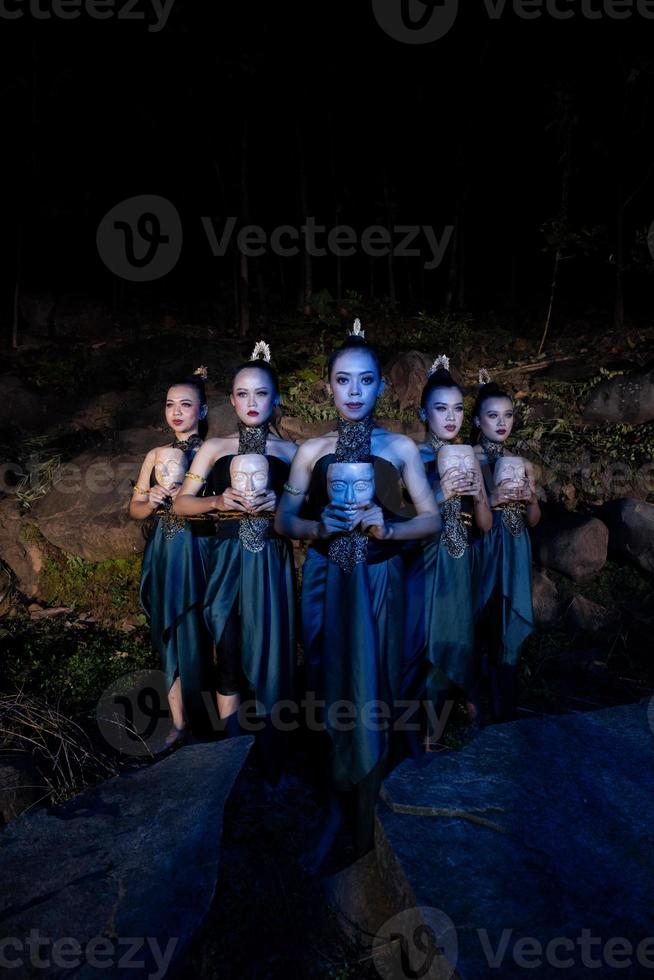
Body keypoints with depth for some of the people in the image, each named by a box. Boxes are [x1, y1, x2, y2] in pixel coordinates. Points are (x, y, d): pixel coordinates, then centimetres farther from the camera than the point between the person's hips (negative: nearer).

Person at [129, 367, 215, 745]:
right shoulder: (156, 455, 11)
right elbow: (135, 509, 14)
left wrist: (180, 496, -19)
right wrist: (153, 502, -7)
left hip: (198, 554, -4)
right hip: (164, 556, 4)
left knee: (197, 635, -1)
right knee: (170, 638, 7)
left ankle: (206, 722, 15)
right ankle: (180, 723, 18)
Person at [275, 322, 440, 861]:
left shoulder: (400, 447, 1)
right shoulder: (312, 450, 3)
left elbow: (431, 518, 0)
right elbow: (284, 519, 5)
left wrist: (386, 527, -18)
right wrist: (320, 526, -16)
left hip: (379, 581, -1)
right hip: (326, 580, 1)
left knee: (372, 692, 4)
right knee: (331, 687, 6)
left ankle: (368, 807, 23)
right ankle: (337, 800, 23)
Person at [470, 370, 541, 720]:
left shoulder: (522, 464, 10)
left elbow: (533, 520, 13)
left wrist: (530, 499, -7)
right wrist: (493, 500, -20)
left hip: (516, 555, 4)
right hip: (482, 552, -4)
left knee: (508, 632, 8)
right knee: (481, 630, -1)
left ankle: (503, 711, 21)